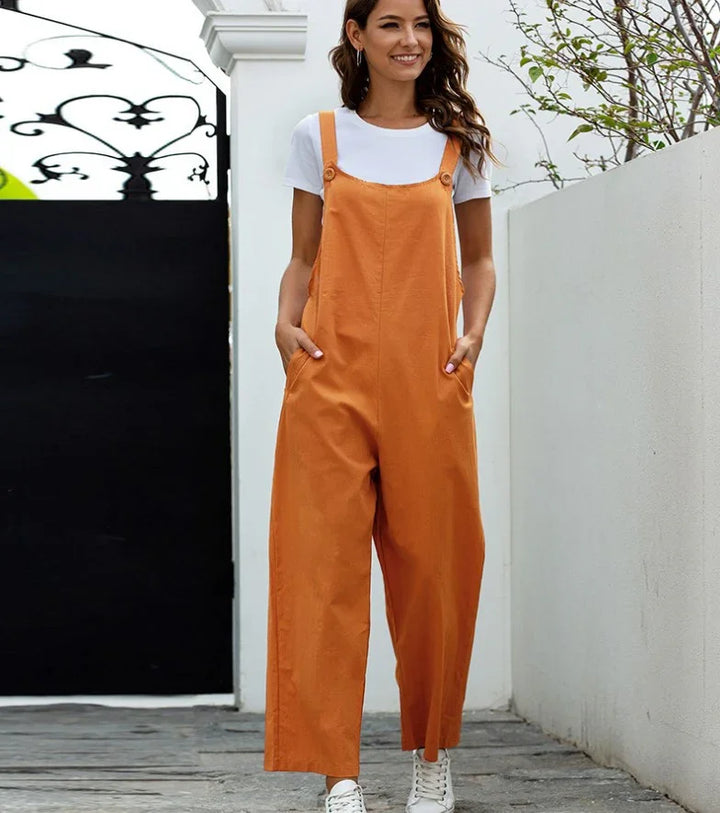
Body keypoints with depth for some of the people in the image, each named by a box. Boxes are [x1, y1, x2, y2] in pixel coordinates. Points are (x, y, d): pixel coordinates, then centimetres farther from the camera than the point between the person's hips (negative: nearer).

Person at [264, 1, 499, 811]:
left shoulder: (458, 141, 12)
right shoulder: (319, 136, 10)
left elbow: (479, 260, 18)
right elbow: (303, 258, 14)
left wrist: (474, 332, 0)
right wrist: (286, 322, -4)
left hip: (428, 379, 1)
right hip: (332, 376, -1)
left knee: (432, 563, 4)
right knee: (326, 560, -7)